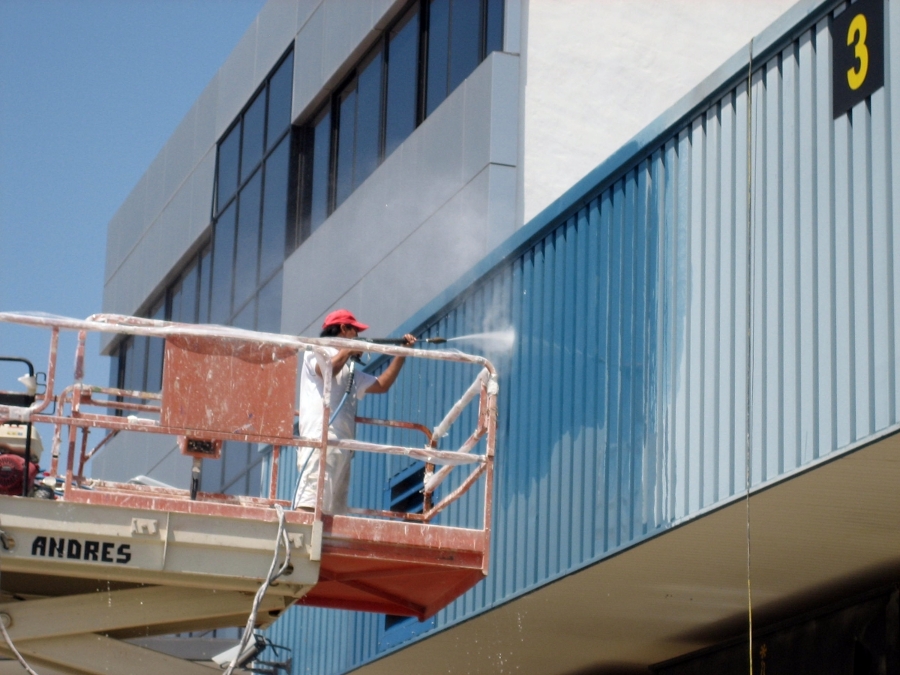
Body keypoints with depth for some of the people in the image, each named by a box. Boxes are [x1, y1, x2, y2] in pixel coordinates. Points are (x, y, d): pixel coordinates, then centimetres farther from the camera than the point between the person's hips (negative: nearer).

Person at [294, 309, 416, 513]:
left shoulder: (351, 369, 29)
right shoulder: (318, 349, 6)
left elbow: (382, 385, 34)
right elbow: (326, 370, -16)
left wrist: (401, 353, 29)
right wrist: (350, 349, -3)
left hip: (342, 446, 9)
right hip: (320, 441, -9)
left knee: (333, 510, 1)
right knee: (309, 504, -22)